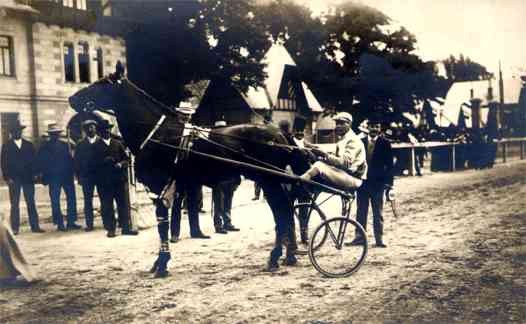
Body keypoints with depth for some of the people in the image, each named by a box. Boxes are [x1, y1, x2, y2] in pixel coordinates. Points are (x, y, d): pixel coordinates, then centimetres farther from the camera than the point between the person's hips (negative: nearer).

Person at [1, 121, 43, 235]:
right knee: (14, 204, 0)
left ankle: (35, 226, 4)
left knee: (31, 203, 2)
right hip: (14, 179, -2)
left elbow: (33, 161, 9)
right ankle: (15, 228, 2)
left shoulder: (29, 145, 11)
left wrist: (34, 174, -2)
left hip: (28, 178, 2)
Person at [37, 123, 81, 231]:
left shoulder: (64, 145, 12)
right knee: (55, 202, -1)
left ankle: (71, 222, 10)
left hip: (67, 176, 3)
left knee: (71, 199, 3)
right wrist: (46, 176, -10)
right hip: (54, 178, -3)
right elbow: (41, 163, 0)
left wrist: (72, 172, -1)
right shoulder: (44, 147, 2)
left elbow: (70, 159, 10)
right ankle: (59, 223, 6)